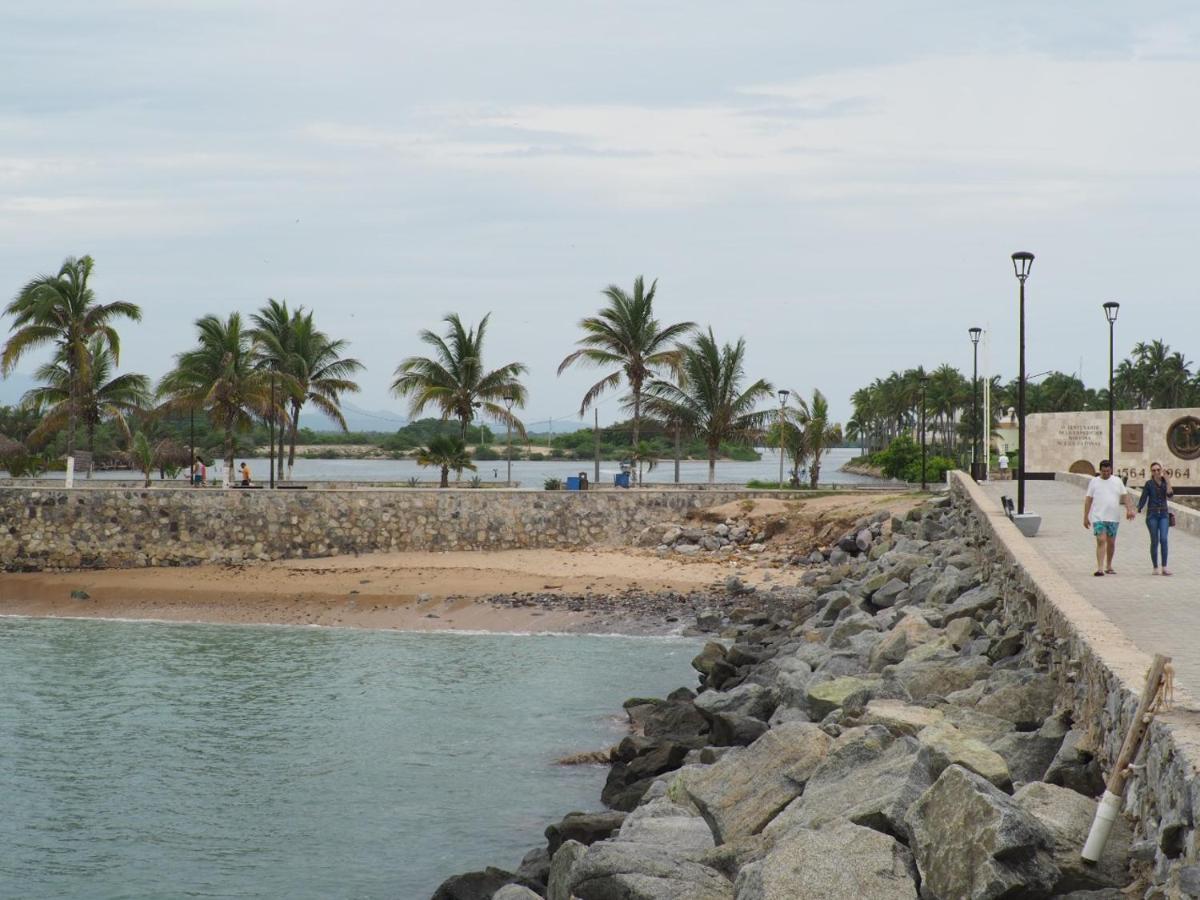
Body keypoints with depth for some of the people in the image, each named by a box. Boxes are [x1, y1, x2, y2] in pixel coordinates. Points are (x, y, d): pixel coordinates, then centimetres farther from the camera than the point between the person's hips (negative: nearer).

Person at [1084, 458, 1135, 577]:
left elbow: (1125, 496, 6)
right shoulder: (1094, 482, 4)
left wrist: (1129, 509, -11)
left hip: (1113, 518, 3)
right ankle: (1100, 568, -19)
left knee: (1111, 543, 9)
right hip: (1098, 517, -3)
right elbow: (1088, 500, 5)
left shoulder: (1118, 481, 8)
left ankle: (1108, 567, 24)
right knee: (1101, 541, -14)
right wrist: (1085, 517, 2)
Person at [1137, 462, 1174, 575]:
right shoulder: (1149, 484, 1)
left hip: (1164, 515, 1)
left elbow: (1170, 494, -9)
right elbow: (1143, 499, -3)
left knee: (1163, 539, -14)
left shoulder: (1165, 483, 8)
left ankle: (1164, 567, -15)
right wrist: (1137, 510, -17)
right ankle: (1155, 568, 8)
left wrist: (1167, 479, -7)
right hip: (1152, 515, -1)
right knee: (1154, 541, -1)